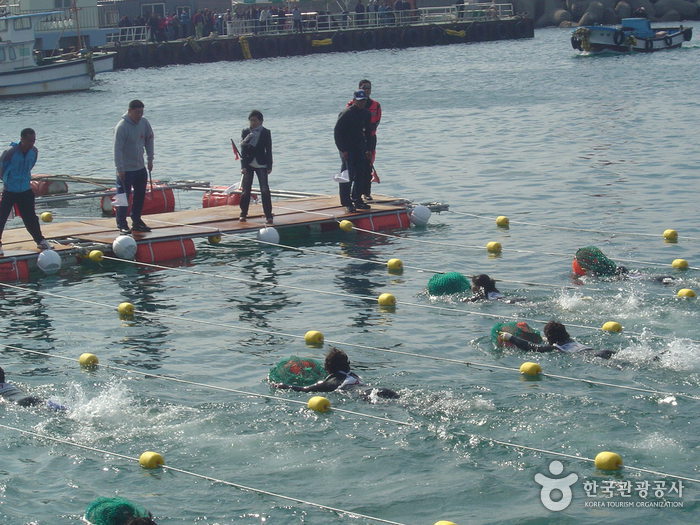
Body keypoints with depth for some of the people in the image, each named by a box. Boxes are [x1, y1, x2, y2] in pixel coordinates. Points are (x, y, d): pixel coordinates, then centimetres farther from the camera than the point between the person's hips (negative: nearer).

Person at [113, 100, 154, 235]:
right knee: (123, 198, -3)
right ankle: (122, 224, 5)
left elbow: (149, 140, 15)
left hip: (140, 168, 7)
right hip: (125, 169, -7)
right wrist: (120, 169, -22)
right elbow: (118, 149, -20)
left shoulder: (144, 123, 0)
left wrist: (150, 159, 11)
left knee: (140, 196, 13)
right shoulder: (122, 126, -19)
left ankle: (137, 221, 25)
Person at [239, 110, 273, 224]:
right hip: (248, 164, 2)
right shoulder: (245, 132, 4)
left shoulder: (266, 133, 1)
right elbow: (243, 149, -1)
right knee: (246, 190, 3)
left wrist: (269, 166, -3)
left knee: (265, 190, -9)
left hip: (261, 164, -1)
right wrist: (243, 166, -10)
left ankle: (268, 215, -6)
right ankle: (243, 214, 14)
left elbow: (269, 150, 2)